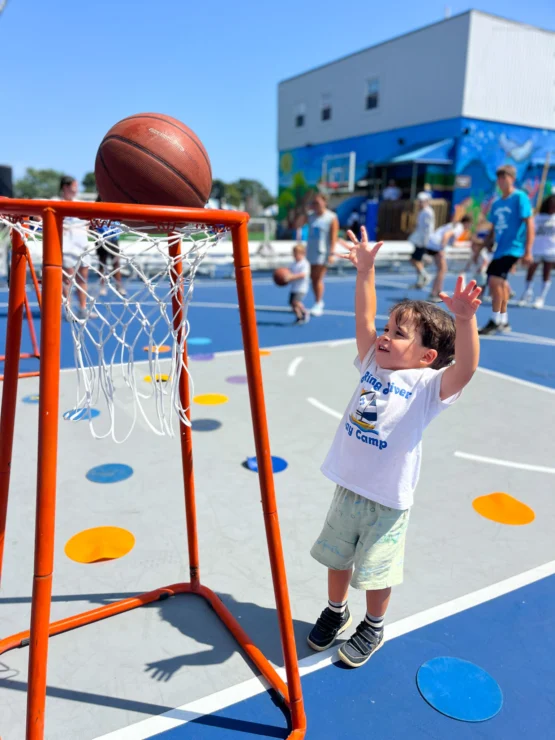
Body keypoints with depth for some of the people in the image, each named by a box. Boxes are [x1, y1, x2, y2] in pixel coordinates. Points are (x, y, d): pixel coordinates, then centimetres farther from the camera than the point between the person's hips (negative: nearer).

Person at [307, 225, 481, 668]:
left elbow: (465, 368, -34)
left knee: (376, 570, 14)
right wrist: (366, 272, -8)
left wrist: (465, 321, -48)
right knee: (337, 556, 22)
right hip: (348, 487, 5)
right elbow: (364, 318, -1)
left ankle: (373, 627, 42)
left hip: (388, 499, -5)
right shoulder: (373, 364, -1)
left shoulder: (429, 385, -16)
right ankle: (336, 611, 49)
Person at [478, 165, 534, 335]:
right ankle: (503, 321, 23)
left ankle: (495, 321, -9)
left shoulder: (520, 197, -6)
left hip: (513, 248, -7)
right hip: (499, 249, 7)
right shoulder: (496, 203, 12)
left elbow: (529, 224, -10)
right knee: (498, 283, 9)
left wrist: (527, 251, -15)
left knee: (495, 280, -19)